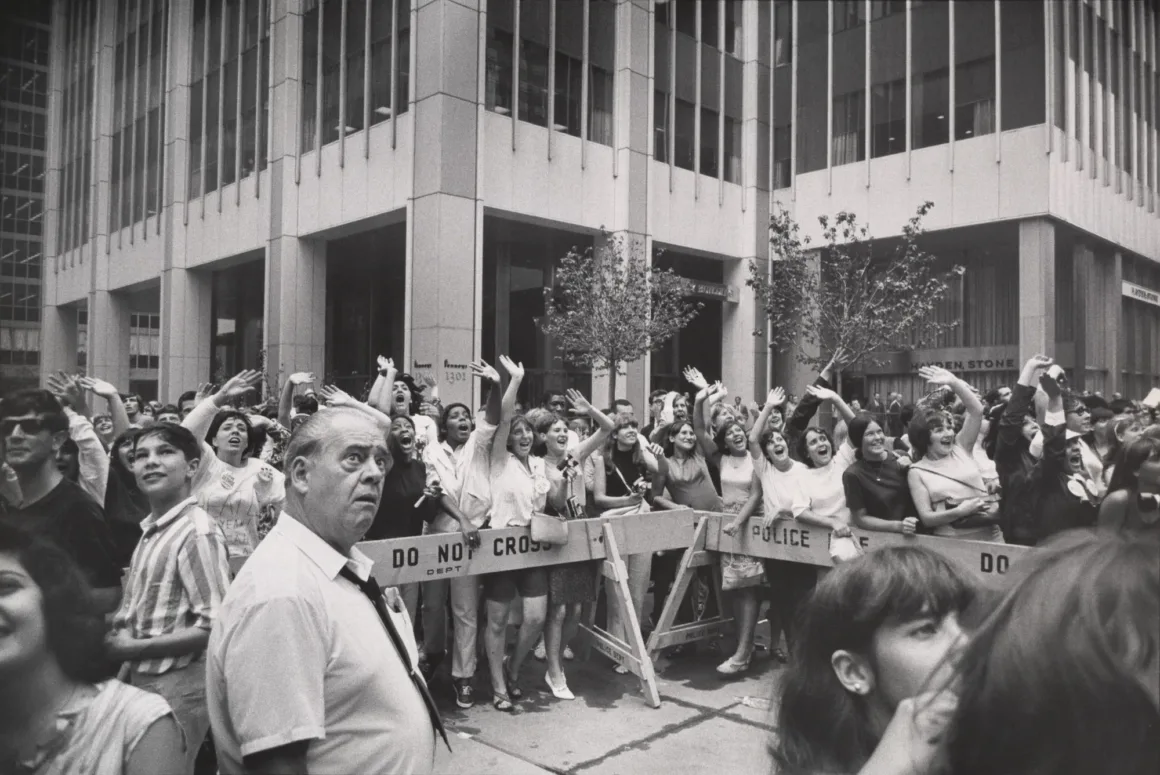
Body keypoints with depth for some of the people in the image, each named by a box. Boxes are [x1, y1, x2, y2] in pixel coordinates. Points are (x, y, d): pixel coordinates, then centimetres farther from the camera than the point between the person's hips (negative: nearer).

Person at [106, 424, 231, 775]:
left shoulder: (197, 531, -19)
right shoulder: (151, 530, 5)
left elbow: (215, 626, -22)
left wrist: (133, 649, -16)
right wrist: (121, 631, -4)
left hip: (178, 687, -8)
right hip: (143, 680, 8)